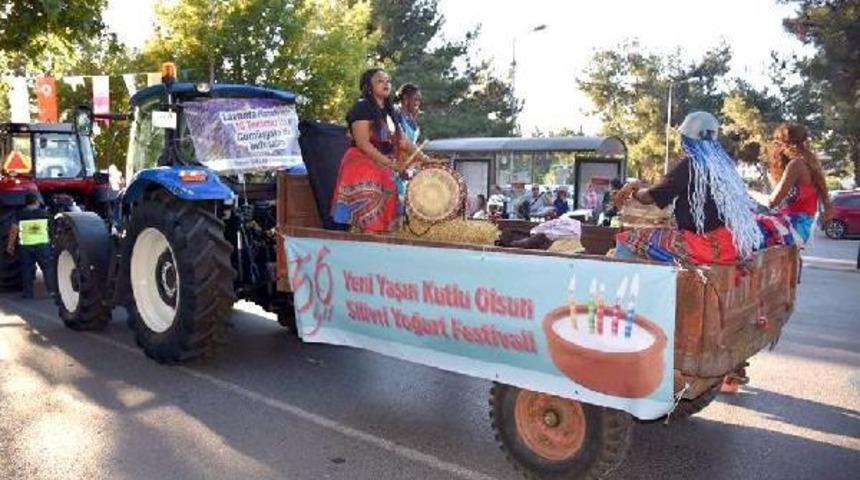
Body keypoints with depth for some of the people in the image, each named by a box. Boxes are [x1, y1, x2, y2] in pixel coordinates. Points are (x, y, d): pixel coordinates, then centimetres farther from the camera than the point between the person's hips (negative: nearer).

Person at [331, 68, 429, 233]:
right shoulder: (361, 108, -8)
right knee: (367, 222, -11)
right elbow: (363, 143, -17)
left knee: (383, 220, 6)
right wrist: (390, 164, -22)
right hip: (362, 169, -8)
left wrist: (423, 158, 3)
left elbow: (402, 141, 16)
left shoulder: (388, 111, 16)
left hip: (382, 171, 8)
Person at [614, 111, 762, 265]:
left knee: (628, 240, -8)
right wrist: (641, 186, 26)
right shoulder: (723, 162, 14)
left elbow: (650, 197, -4)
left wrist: (634, 191, 18)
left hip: (712, 245, -8)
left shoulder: (690, 164, -8)